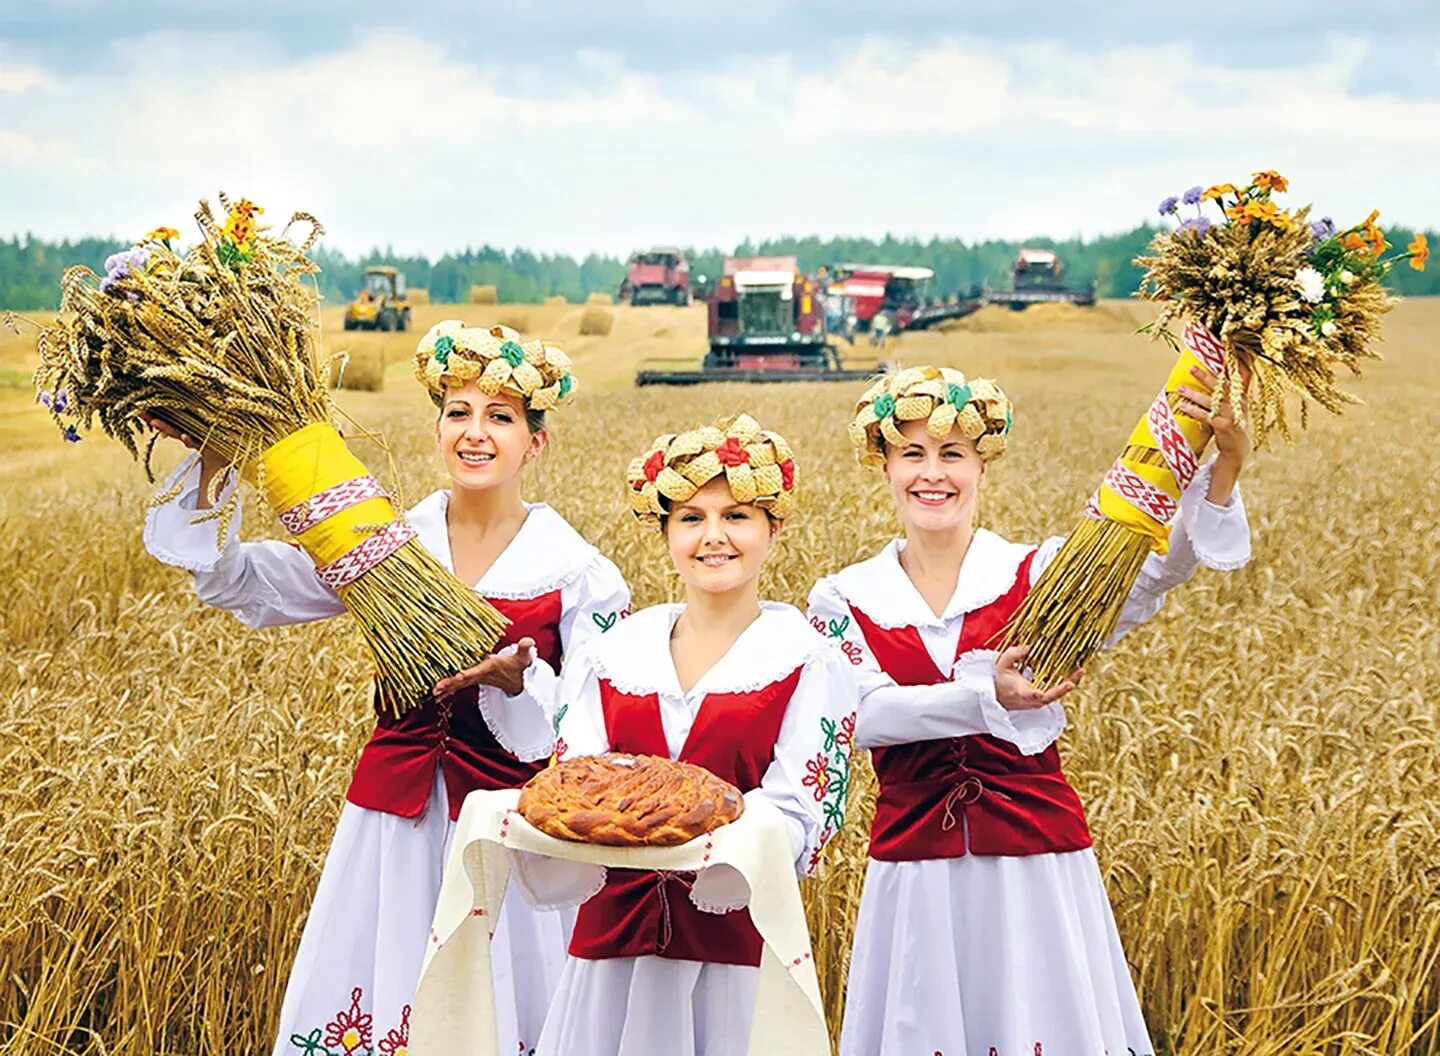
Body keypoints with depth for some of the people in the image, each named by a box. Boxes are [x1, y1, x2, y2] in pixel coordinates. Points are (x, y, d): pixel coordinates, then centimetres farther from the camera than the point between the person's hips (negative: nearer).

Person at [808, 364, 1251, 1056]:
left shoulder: (1041, 575, -1)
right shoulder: (844, 600, 3)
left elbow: (1162, 564, -17)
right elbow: (866, 717, -13)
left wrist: (1225, 465, -35)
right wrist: (988, 696, -29)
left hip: (1037, 857, -1)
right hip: (915, 865, 1)